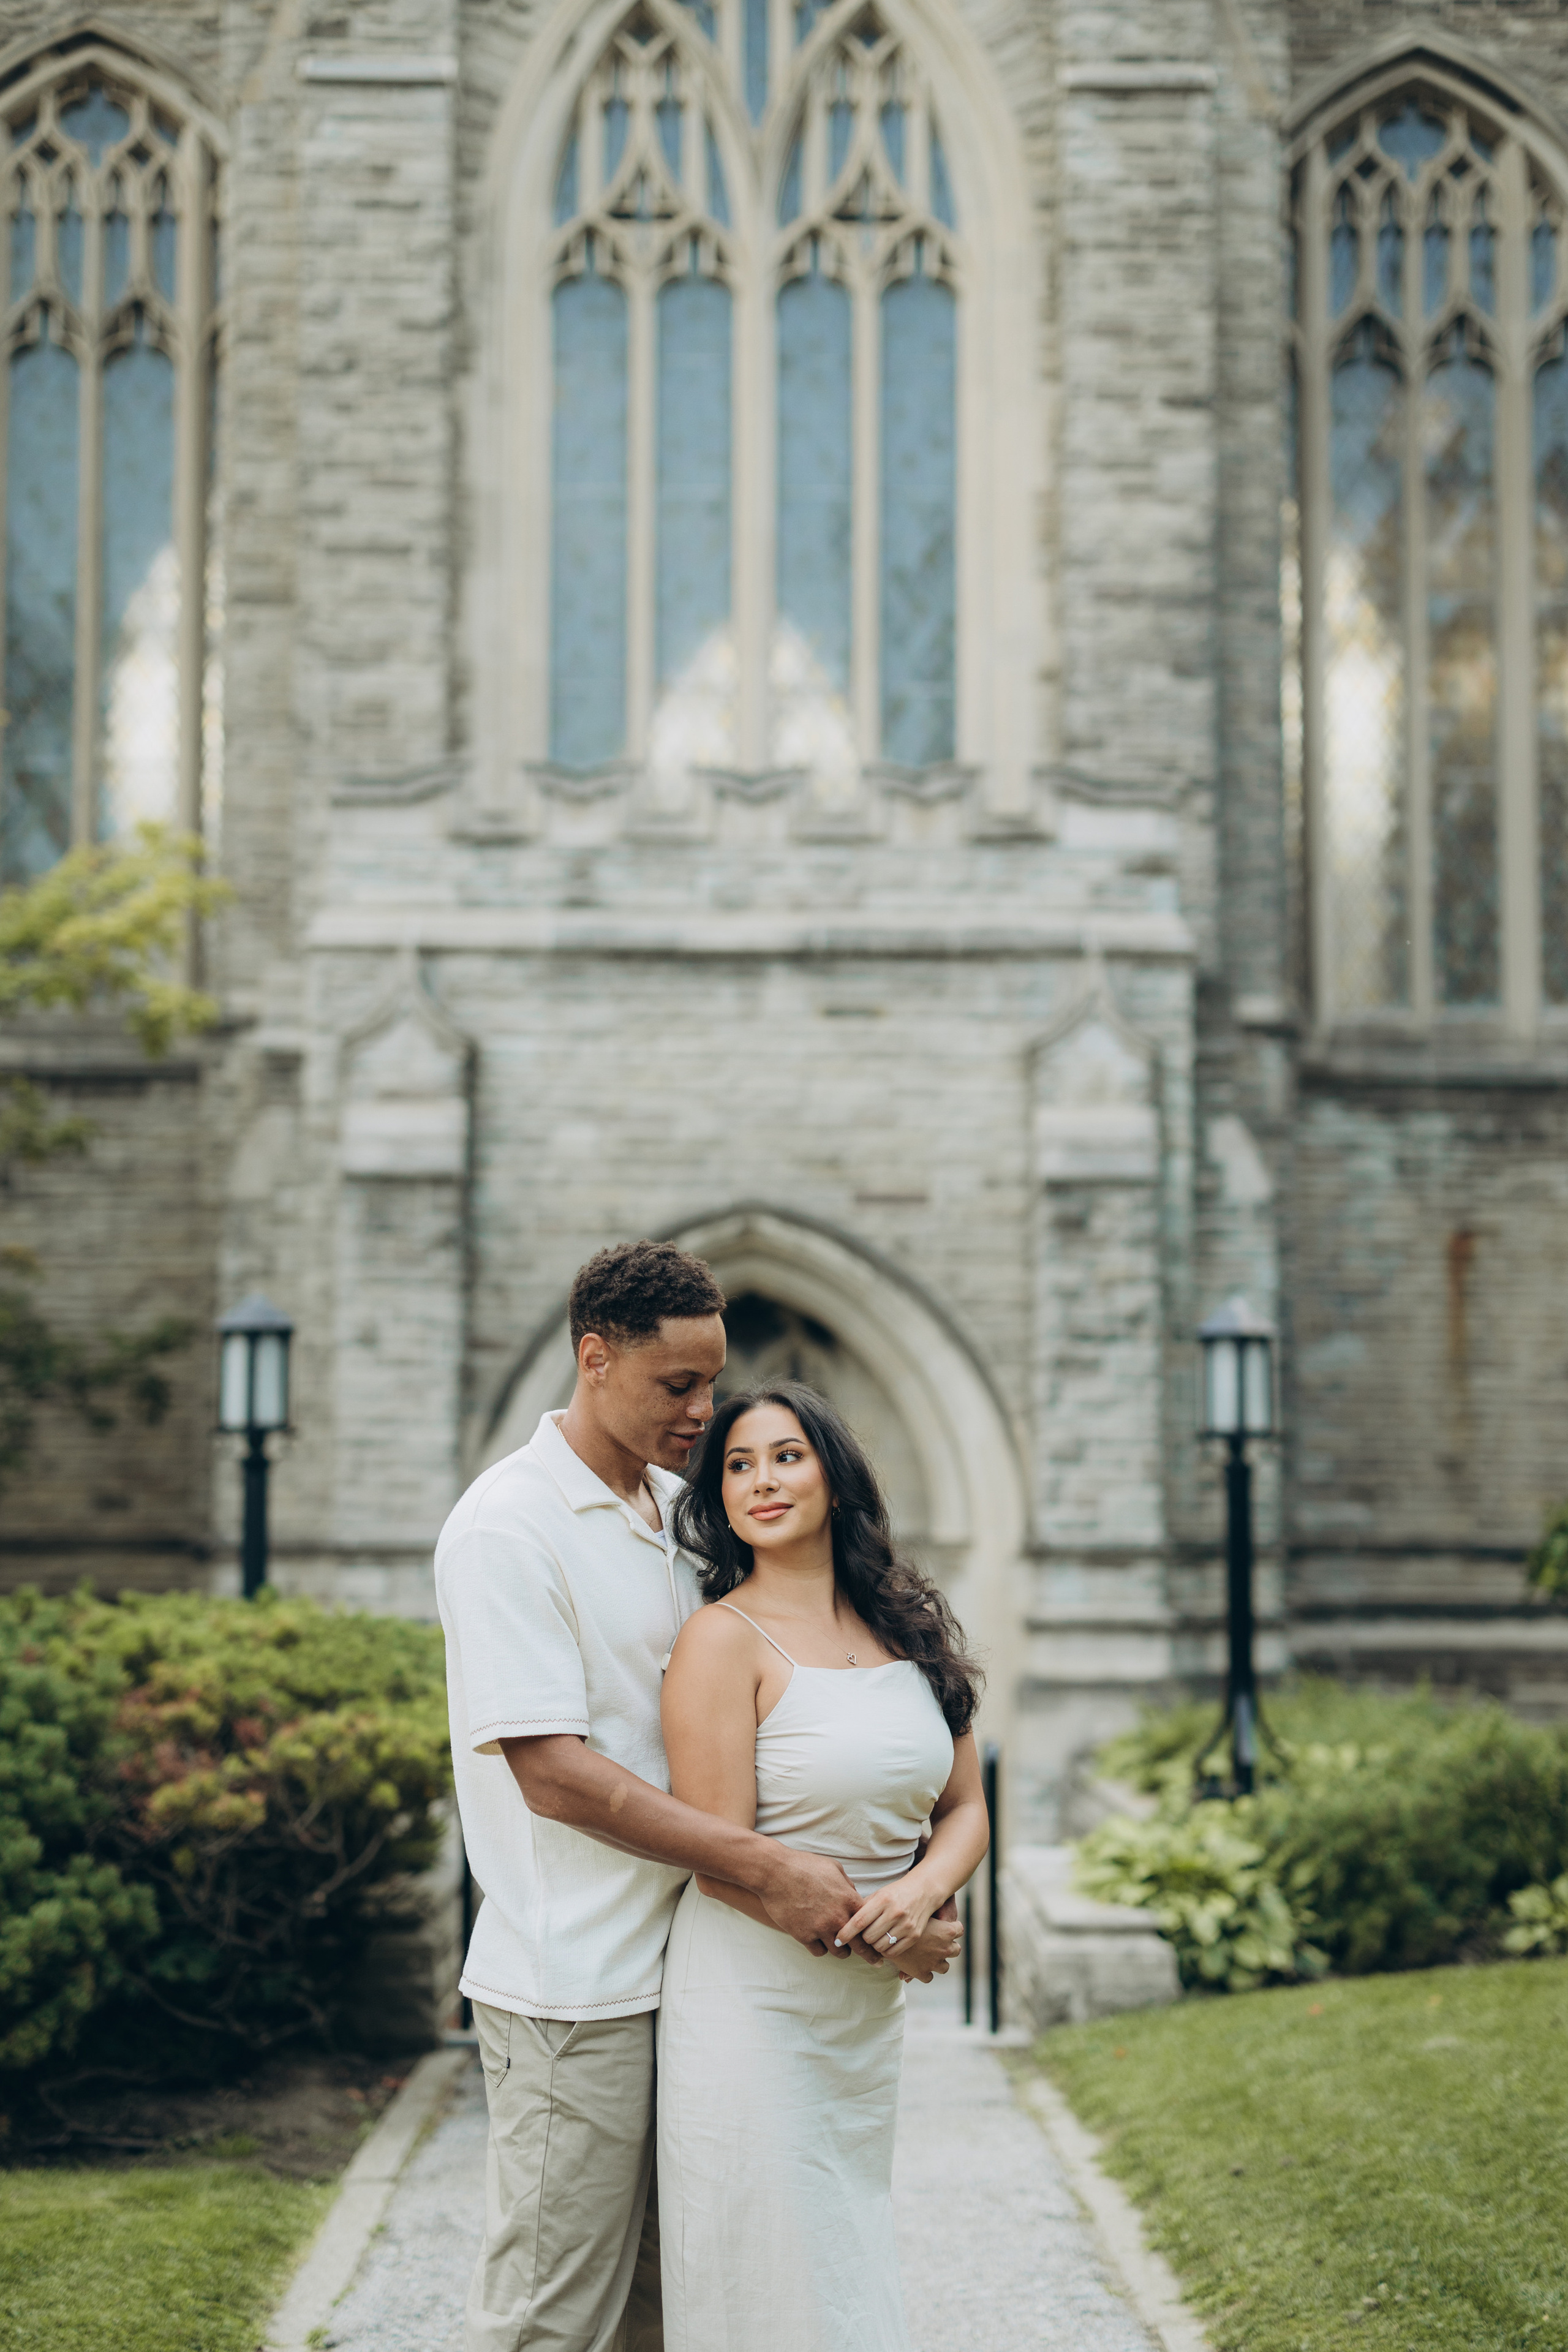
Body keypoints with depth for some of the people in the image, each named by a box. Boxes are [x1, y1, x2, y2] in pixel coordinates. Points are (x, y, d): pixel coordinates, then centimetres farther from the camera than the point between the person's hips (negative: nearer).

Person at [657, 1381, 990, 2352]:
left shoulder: (909, 1625, 7)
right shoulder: (726, 1637, -11)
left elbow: (965, 1807, 9)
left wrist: (922, 1889, -12)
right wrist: (873, 1935, -13)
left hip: (872, 2015, 6)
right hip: (754, 2004, -6)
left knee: (854, 2267, 14)